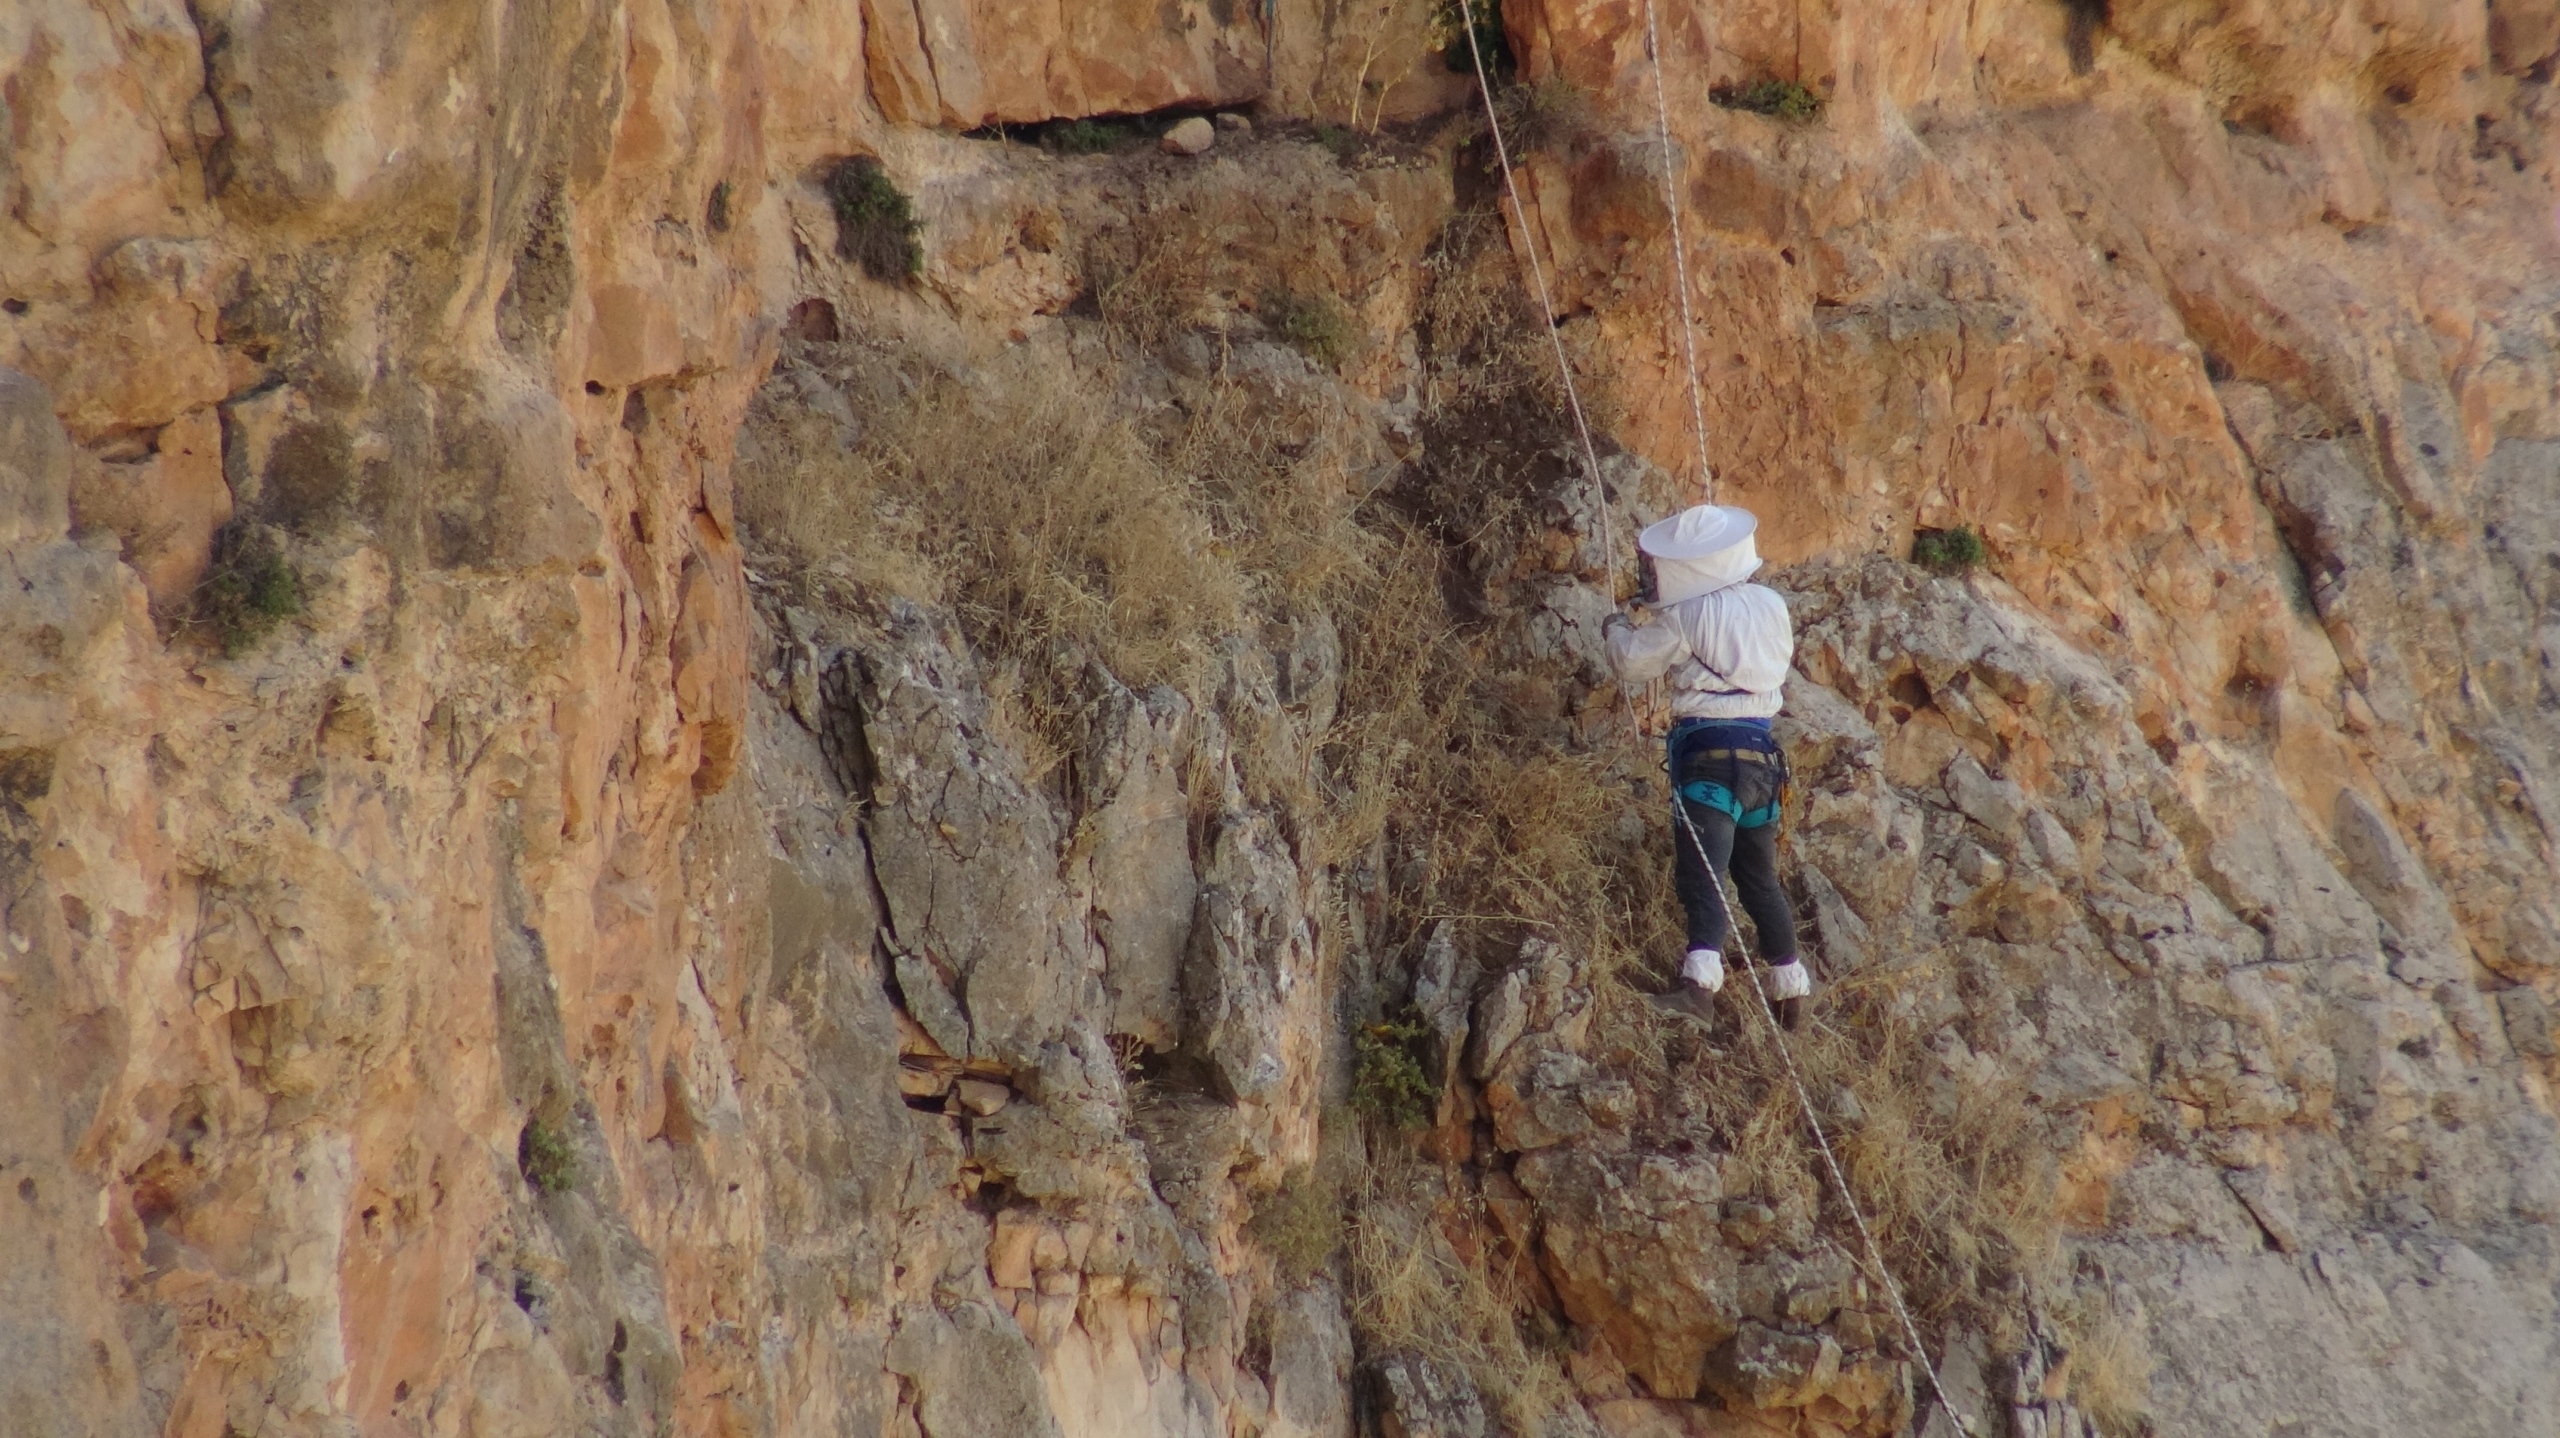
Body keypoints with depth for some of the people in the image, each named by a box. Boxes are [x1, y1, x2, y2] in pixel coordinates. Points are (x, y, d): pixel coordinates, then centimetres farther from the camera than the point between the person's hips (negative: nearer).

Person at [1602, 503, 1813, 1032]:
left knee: (1702, 871, -21)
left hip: (1710, 748, -7)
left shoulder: (1686, 617, -7)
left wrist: (1617, 630, 25)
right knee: (1759, 878, 21)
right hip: (1762, 750, 7)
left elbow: (1632, 661, 1)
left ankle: (1700, 979, -39)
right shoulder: (1772, 605, 12)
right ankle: (1792, 991, 29)